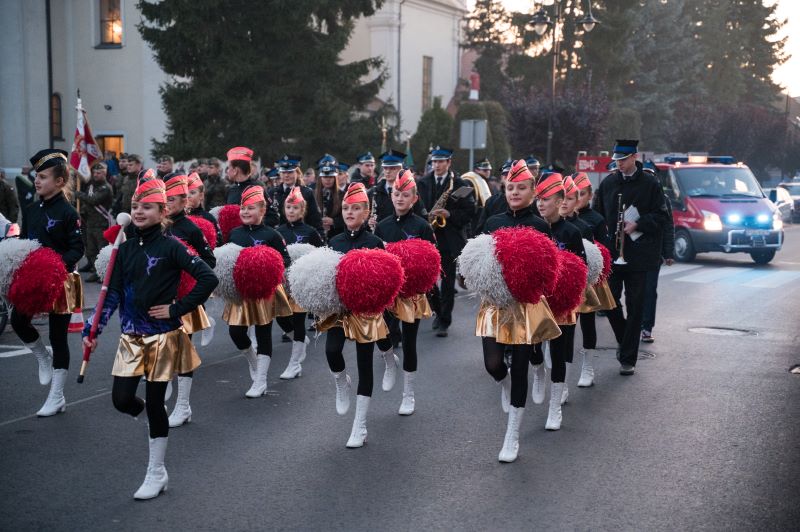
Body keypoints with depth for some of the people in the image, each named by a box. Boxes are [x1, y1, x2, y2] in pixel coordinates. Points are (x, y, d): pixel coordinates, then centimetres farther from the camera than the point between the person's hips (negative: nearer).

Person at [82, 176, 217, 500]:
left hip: (162, 336, -5)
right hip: (131, 337, 5)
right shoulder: (126, 249, 7)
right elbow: (113, 293, 7)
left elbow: (208, 279, -15)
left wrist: (178, 308, -14)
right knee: (121, 399, -3)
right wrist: (92, 329, -1)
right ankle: (157, 421, 31)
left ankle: (156, 474, 17)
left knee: (154, 403, 2)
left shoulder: (170, 247, -9)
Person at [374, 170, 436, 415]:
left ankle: (408, 396, 19)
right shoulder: (382, 226, 4)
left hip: (413, 293, -2)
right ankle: (390, 363, 21)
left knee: (409, 342, 6)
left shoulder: (422, 226, -5)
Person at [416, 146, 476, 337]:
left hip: (450, 241, -3)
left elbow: (469, 212, -3)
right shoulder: (422, 183, 8)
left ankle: (444, 322, 8)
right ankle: (439, 311, 26)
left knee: (448, 282, 1)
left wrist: (449, 214, -17)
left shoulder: (460, 185, -1)